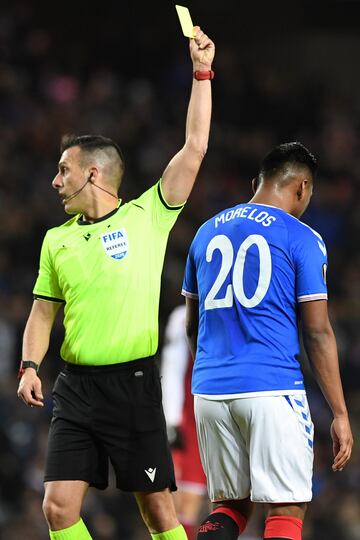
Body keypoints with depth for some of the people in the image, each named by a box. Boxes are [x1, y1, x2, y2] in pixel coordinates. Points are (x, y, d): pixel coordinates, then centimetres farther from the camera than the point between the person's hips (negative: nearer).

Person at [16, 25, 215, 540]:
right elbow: (43, 310, 19)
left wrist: (203, 72, -5)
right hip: (75, 386, 4)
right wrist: (30, 367, 4)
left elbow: (194, 148, -4)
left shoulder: (147, 216, 1)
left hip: (134, 383, -4)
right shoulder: (56, 240, 14)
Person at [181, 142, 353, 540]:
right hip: (273, 388, -6)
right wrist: (340, 414, -3)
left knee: (229, 506, 15)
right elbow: (317, 333, -6)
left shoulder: (207, 232, 14)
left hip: (209, 388, 6)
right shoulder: (301, 239, -3)